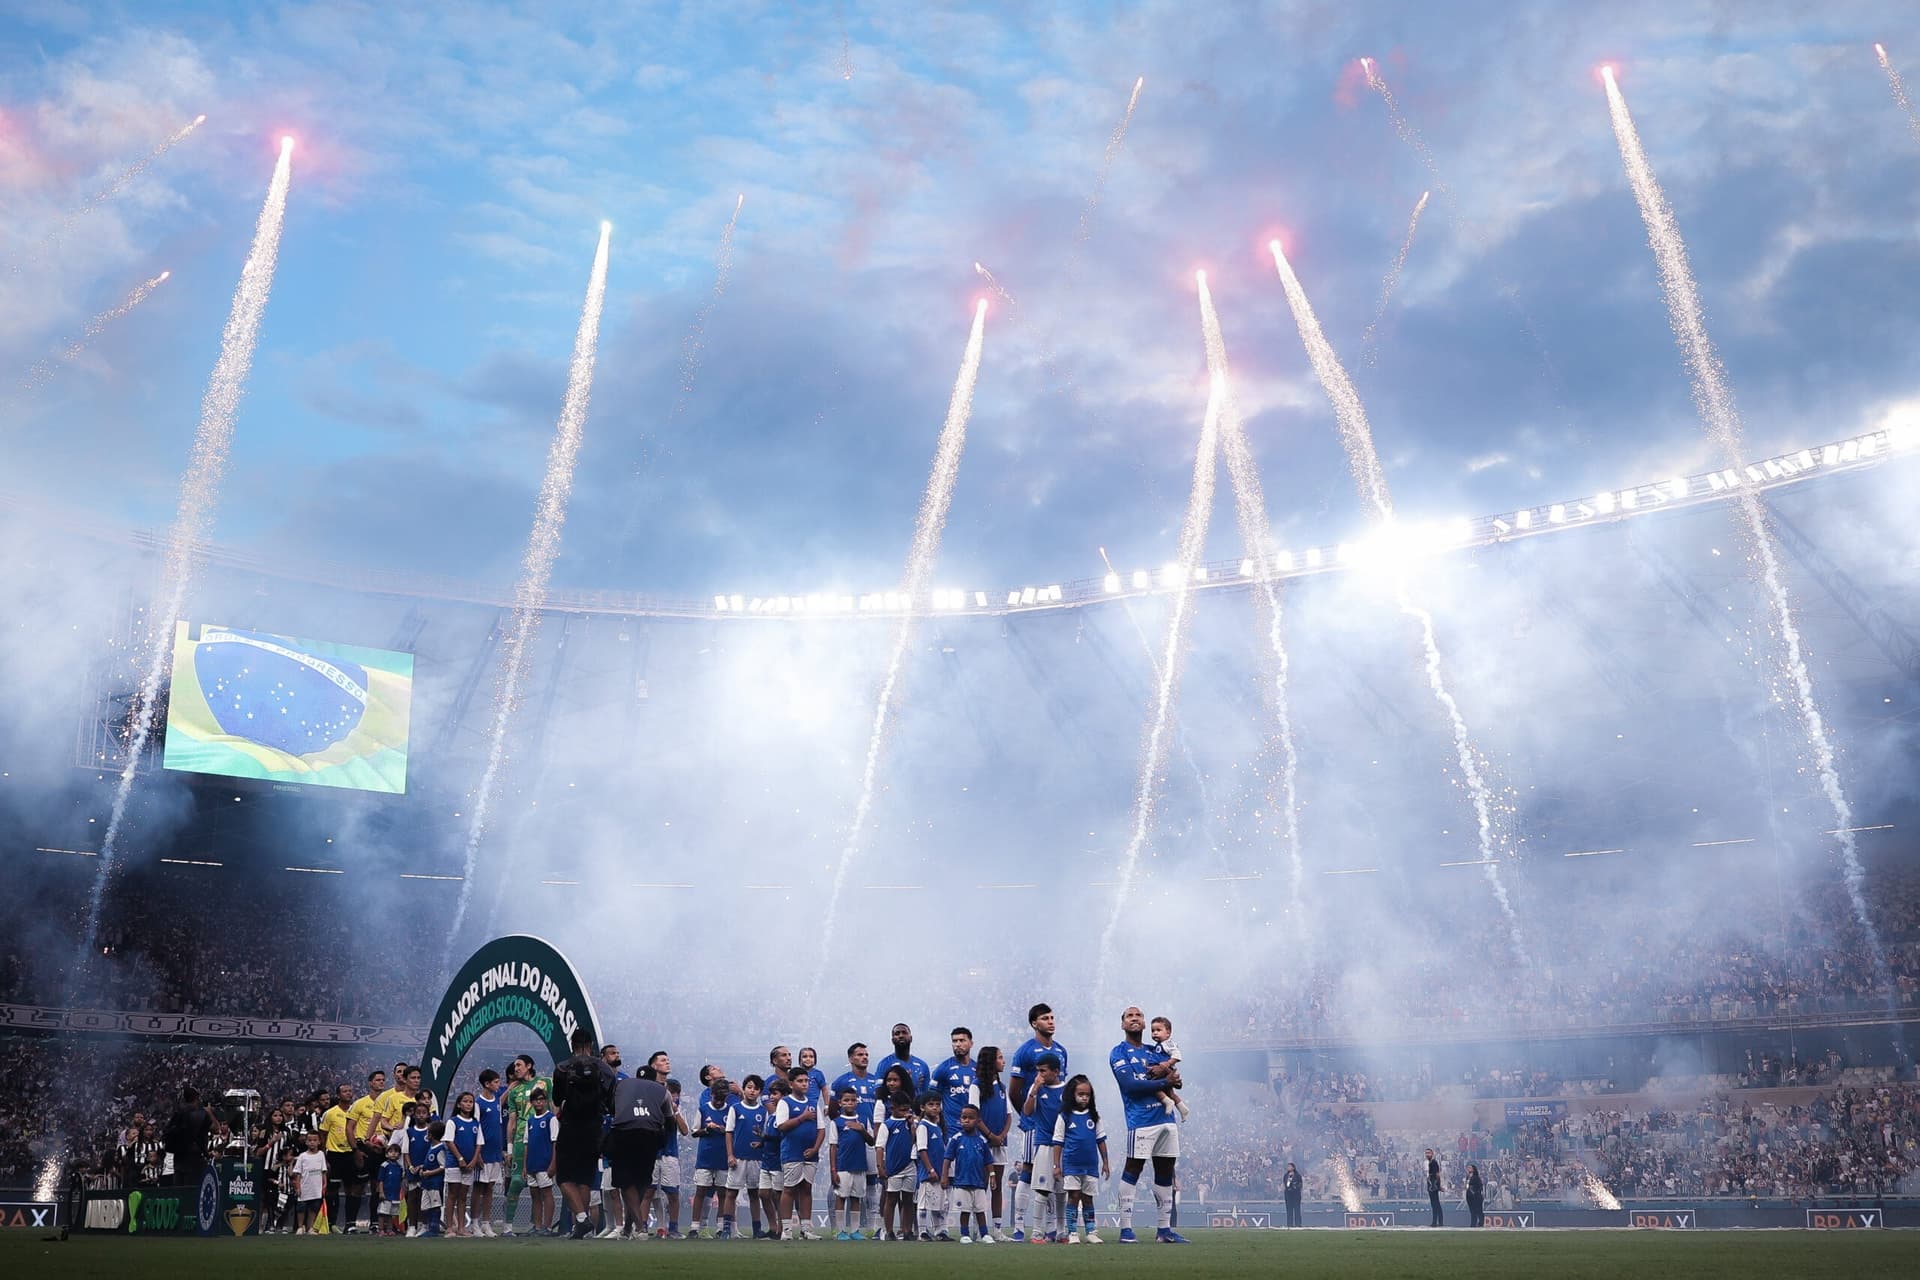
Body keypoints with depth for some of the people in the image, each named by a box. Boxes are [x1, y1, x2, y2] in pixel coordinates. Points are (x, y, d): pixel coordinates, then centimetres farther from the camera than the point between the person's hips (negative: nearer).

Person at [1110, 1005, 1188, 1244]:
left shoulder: (1155, 1051, 19)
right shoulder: (1119, 1053, 0)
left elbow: (1175, 1080, 12)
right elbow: (1130, 1085, -14)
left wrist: (1167, 1067, -10)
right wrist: (1164, 1082, -12)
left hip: (1166, 1119, 7)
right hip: (1141, 1121, -7)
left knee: (1166, 1171, 9)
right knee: (1133, 1170, -6)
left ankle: (1164, 1229, 17)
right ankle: (1126, 1228, -1)